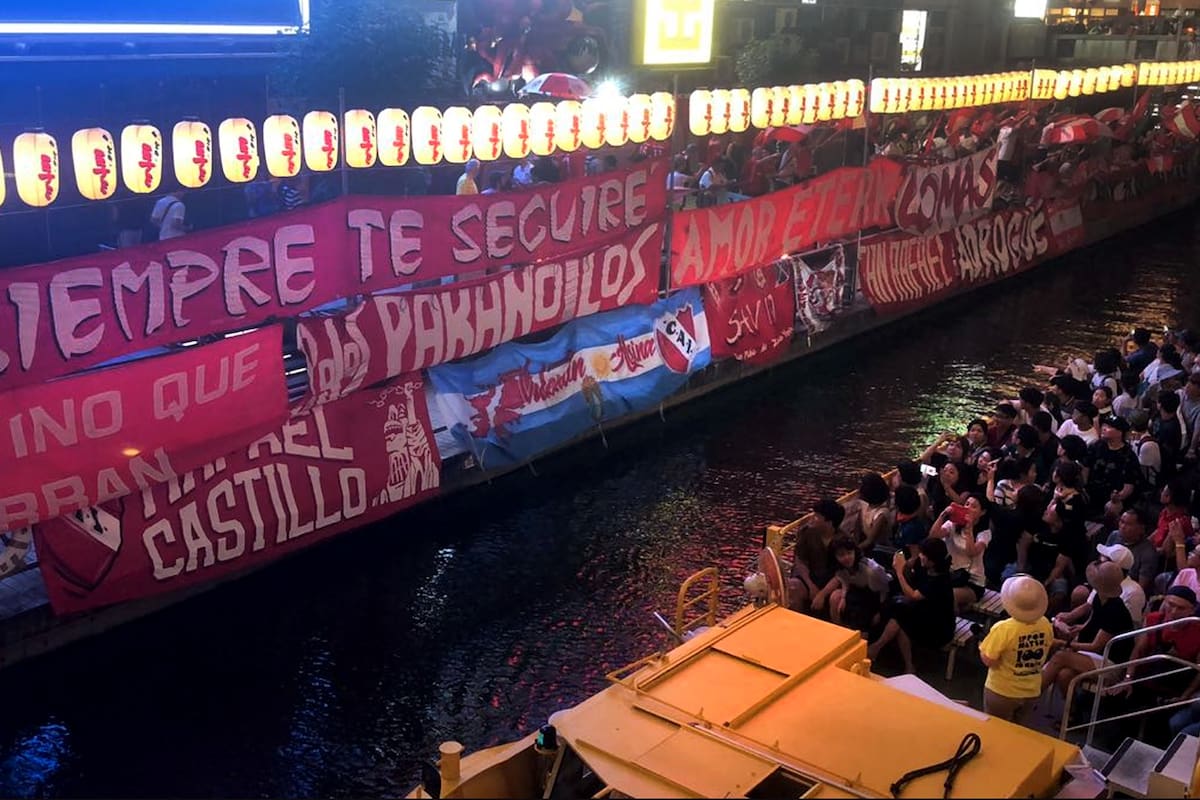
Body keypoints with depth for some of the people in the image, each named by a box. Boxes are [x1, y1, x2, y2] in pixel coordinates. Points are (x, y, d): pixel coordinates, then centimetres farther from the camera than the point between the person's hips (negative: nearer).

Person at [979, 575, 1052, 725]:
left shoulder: (1003, 629, -28)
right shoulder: (1045, 625, -11)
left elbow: (988, 660, -22)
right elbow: (1044, 654, 5)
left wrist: (982, 647, -3)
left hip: (1002, 693, -5)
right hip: (1031, 692, 5)